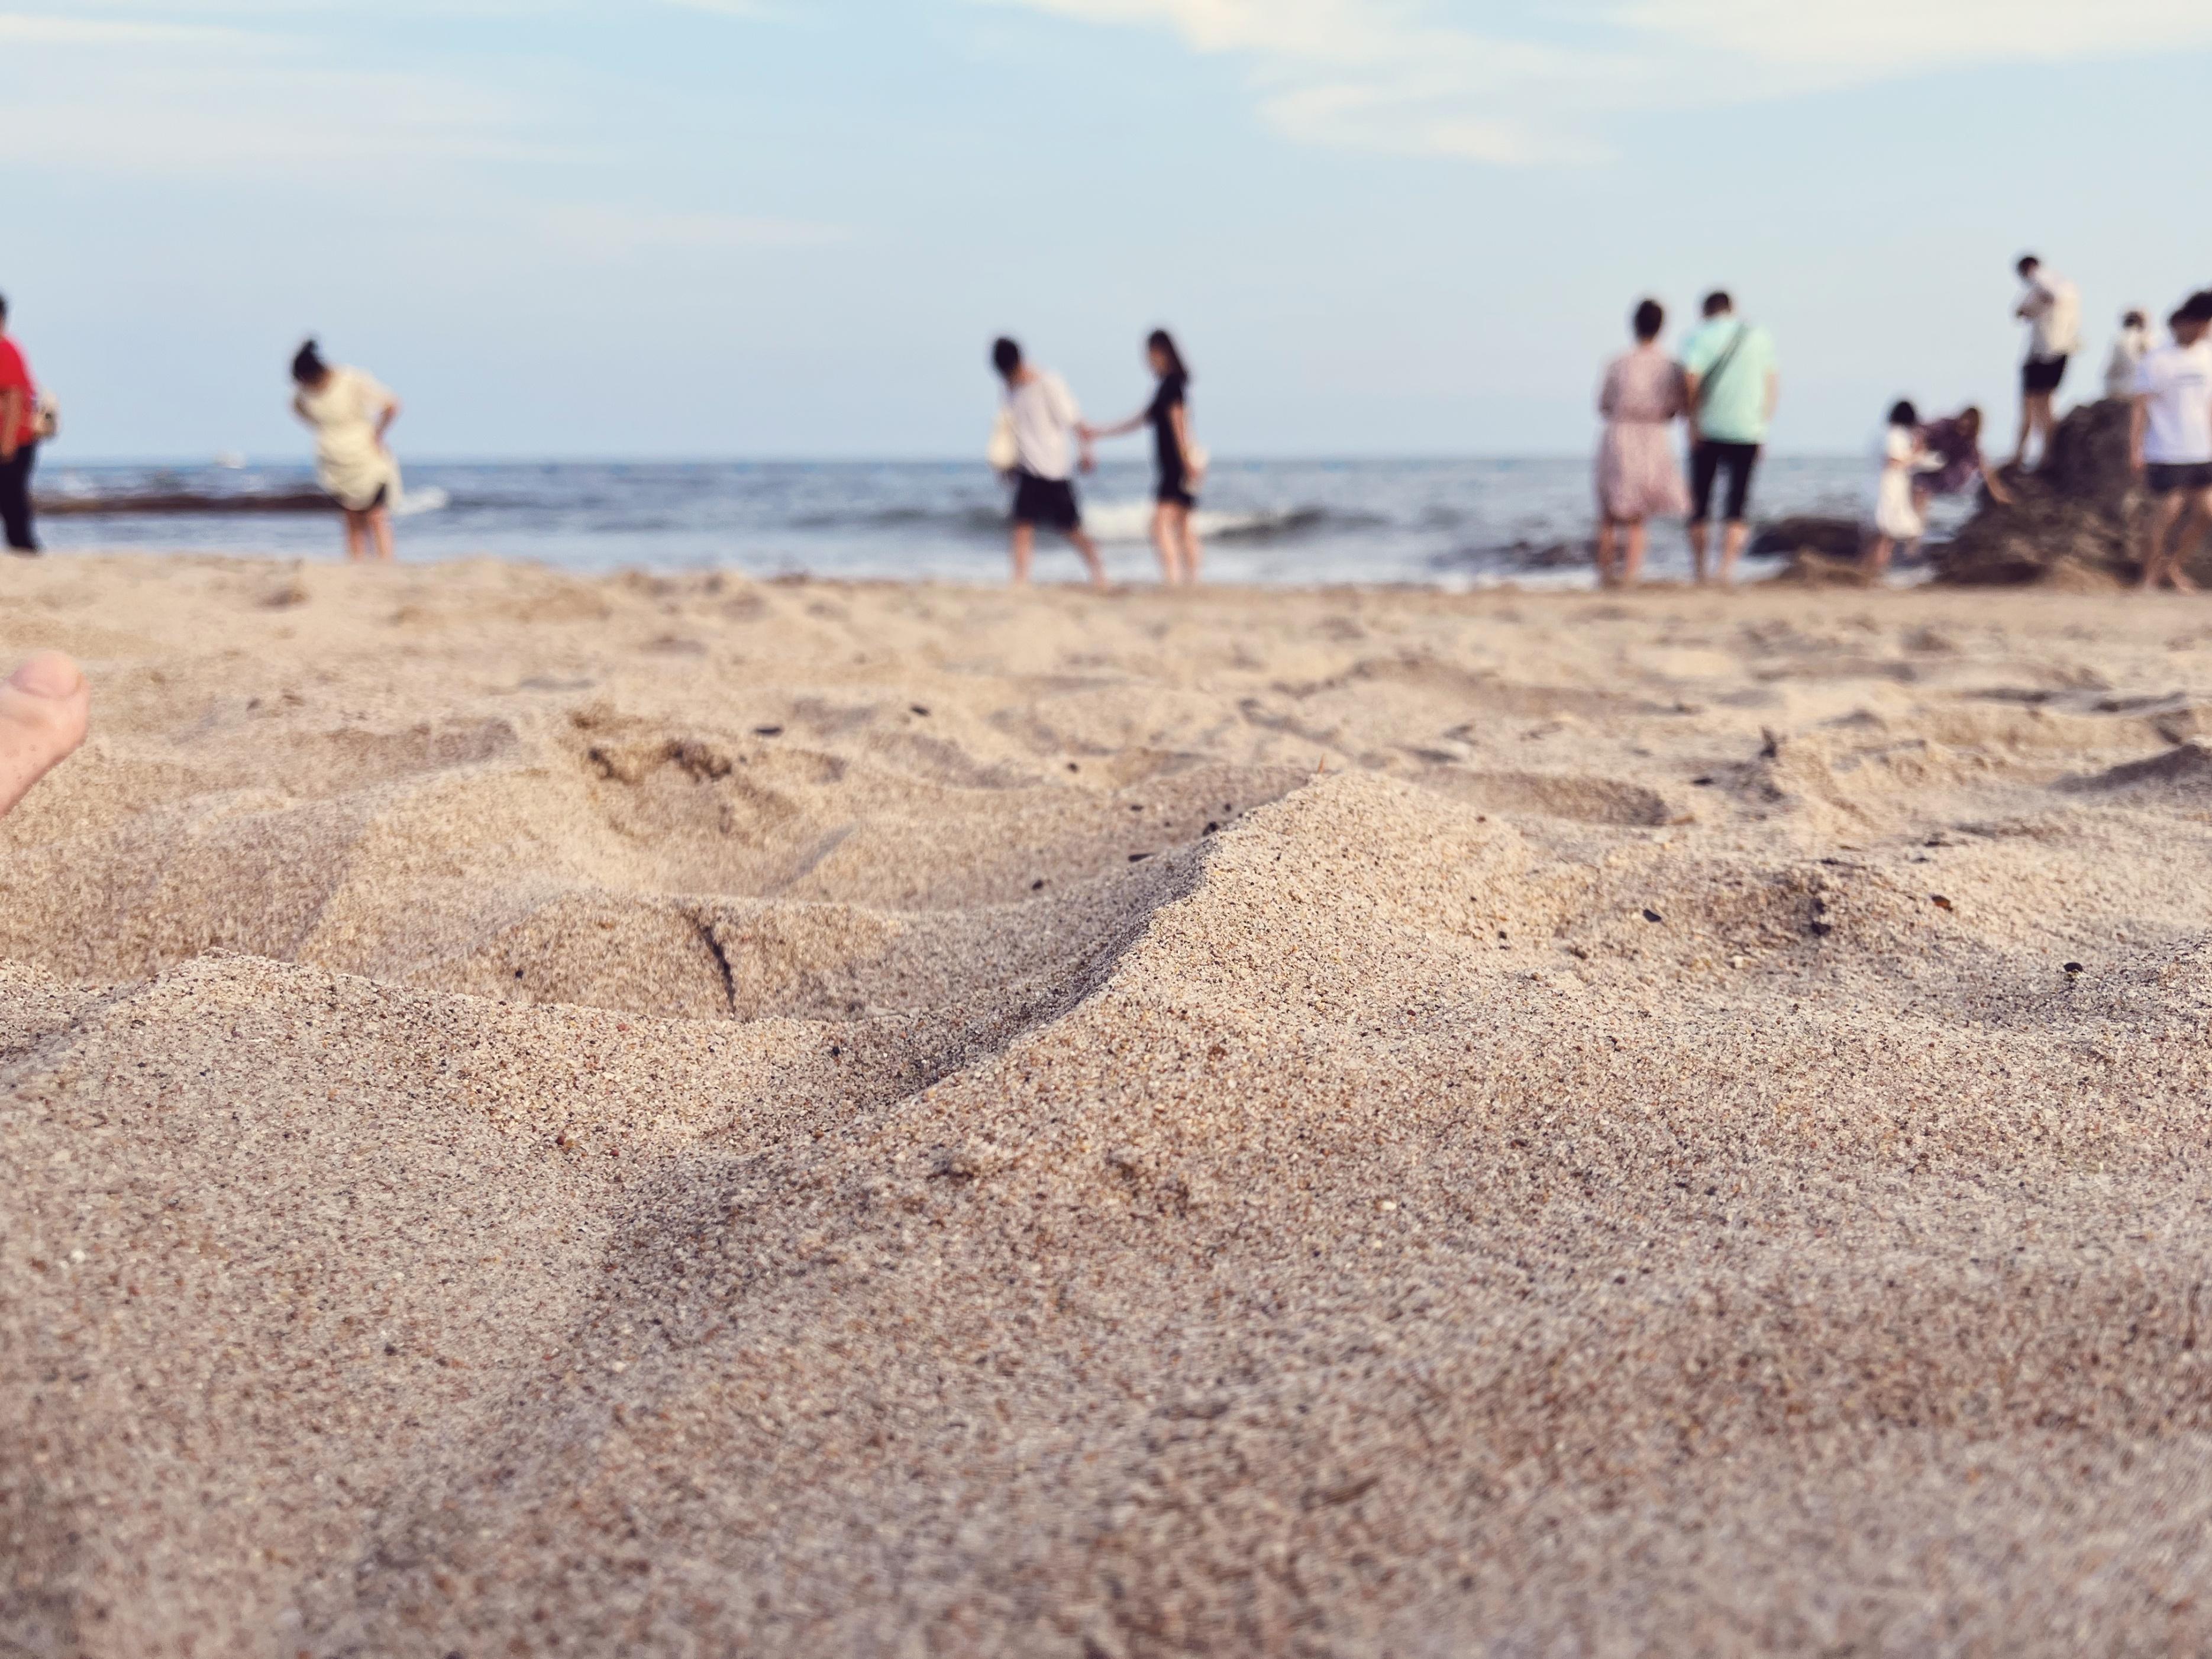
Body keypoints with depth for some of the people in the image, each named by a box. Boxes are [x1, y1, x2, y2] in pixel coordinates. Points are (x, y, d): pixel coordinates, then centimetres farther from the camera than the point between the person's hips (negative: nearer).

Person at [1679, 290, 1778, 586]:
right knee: (1738, 507, 1)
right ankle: (1727, 571, -14)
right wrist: (1764, 422, 16)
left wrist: (1693, 421, -10)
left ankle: (1700, 573, 12)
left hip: (1708, 429, -1)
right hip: (1748, 431, 2)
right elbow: (1772, 386, 11)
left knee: (1700, 505, 9)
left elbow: (1691, 377, -16)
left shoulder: (1700, 336, 0)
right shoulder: (1761, 338, 10)